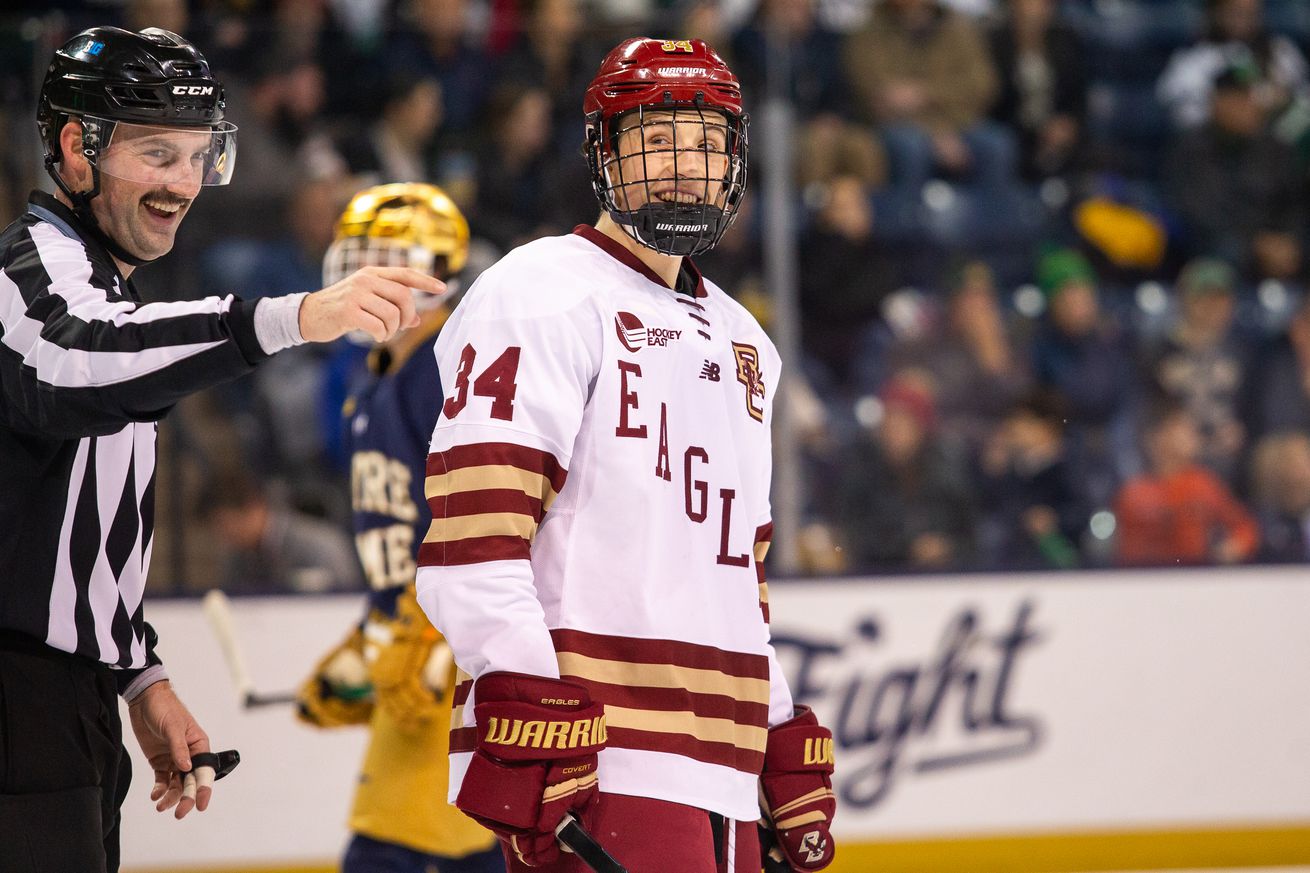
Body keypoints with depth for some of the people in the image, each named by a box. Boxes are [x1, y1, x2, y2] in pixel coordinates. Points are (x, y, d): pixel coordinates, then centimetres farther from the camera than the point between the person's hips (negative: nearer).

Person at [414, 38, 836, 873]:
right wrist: (526, 726, -23)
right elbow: (473, 532, -14)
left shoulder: (744, 344, 25)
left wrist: (789, 755, 24)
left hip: (720, 782, 8)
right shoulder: (545, 295, -3)